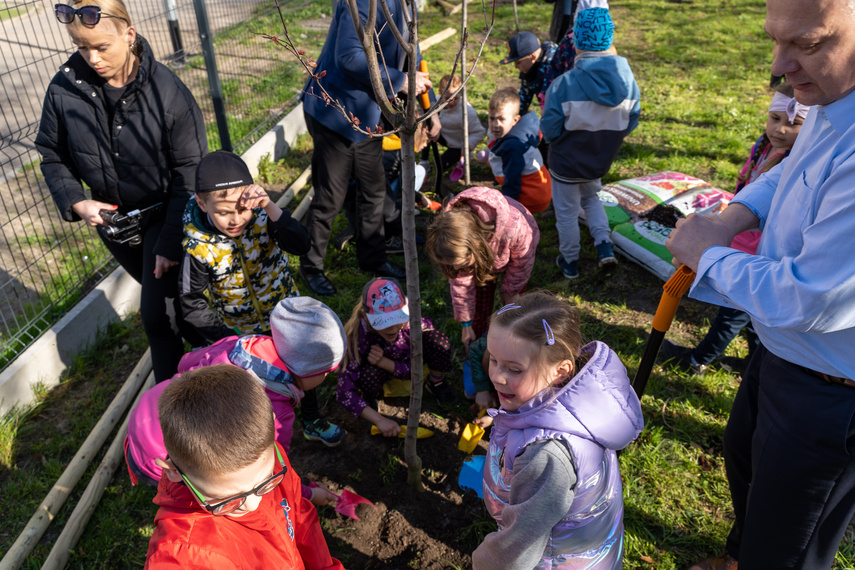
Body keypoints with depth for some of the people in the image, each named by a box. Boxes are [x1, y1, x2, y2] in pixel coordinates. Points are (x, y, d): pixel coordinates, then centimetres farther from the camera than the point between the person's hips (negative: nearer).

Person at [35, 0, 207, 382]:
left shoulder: (168, 92, -20)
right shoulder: (64, 89, -9)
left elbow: (189, 174, -17)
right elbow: (52, 155, 6)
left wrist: (172, 242, -19)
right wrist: (76, 201, -13)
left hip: (163, 217, -4)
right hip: (110, 218, 5)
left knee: (157, 313, -5)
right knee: (163, 292, 21)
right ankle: (206, 347, 46)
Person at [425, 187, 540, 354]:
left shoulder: (514, 228, -49)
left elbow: (521, 262, -23)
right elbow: (460, 280, -22)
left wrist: (511, 291, -7)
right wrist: (466, 323, -14)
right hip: (485, 254, 2)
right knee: (480, 306, 1)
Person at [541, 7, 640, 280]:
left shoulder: (564, 85, -27)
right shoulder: (628, 81, -13)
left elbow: (549, 130, -19)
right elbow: (631, 123, -2)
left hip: (566, 164, -4)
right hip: (600, 163, 4)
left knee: (567, 213, 16)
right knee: (591, 198, 32)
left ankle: (570, 262, 31)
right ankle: (604, 244, 18)